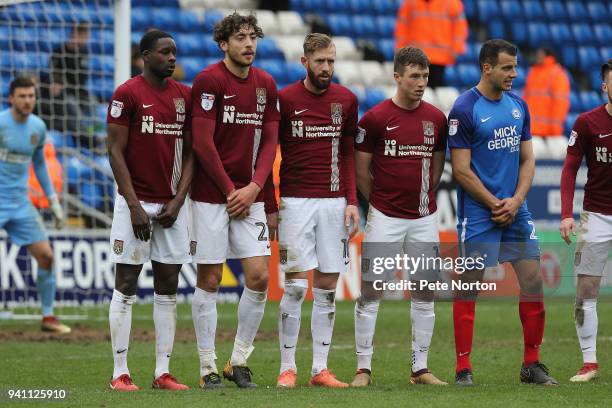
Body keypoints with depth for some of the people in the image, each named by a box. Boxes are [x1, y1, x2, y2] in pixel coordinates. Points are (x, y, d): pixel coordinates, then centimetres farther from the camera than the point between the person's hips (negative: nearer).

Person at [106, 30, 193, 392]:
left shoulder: (185, 96, 8)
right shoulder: (128, 94, -6)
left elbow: (189, 153, 10)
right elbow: (116, 152, -8)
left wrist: (178, 201, -2)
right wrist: (134, 206, -13)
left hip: (172, 204, 5)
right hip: (135, 202, -5)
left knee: (168, 287, 5)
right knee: (126, 286, -2)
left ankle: (163, 372, 9)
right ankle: (120, 373, 0)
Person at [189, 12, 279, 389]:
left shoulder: (265, 84, 9)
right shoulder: (209, 81, -9)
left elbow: (269, 141, 9)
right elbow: (202, 142, -12)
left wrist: (253, 188, -5)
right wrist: (230, 190, -10)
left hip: (250, 196, 5)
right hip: (211, 196, -5)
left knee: (259, 276, -2)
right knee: (210, 280, -1)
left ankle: (239, 361, 11)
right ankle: (208, 367, 7)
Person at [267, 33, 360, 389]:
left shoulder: (346, 100, 7)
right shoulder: (284, 99, -3)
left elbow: (348, 154, 13)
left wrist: (352, 202, 4)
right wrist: (269, 206, -6)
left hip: (334, 201, 3)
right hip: (295, 201, -3)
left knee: (327, 287, 4)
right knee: (295, 286, -6)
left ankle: (321, 369, 8)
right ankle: (288, 368, 1)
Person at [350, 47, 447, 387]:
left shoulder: (436, 118, 5)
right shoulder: (375, 118, -7)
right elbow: (361, 169, 0)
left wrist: (423, 197, 12)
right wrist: (381, 200, 6)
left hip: (424, 218, 4)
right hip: (385, 218, -4)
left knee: (425, 292, 5)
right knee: (371, 291, -4)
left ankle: (420, 368, 12)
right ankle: (364, 368, 2)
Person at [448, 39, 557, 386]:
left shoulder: (518, 106, 10)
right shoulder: (464, 109, -10)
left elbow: (527, 159, 12)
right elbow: (461, 170, -11)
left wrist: (516, 201, -4)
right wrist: (495, 205, -11)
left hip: (516, 210, 6)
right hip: (478, 212, -6)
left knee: (533, 282, 2)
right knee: (469, 287, -3)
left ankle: (532, 364, 12)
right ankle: (463, 367, 3)